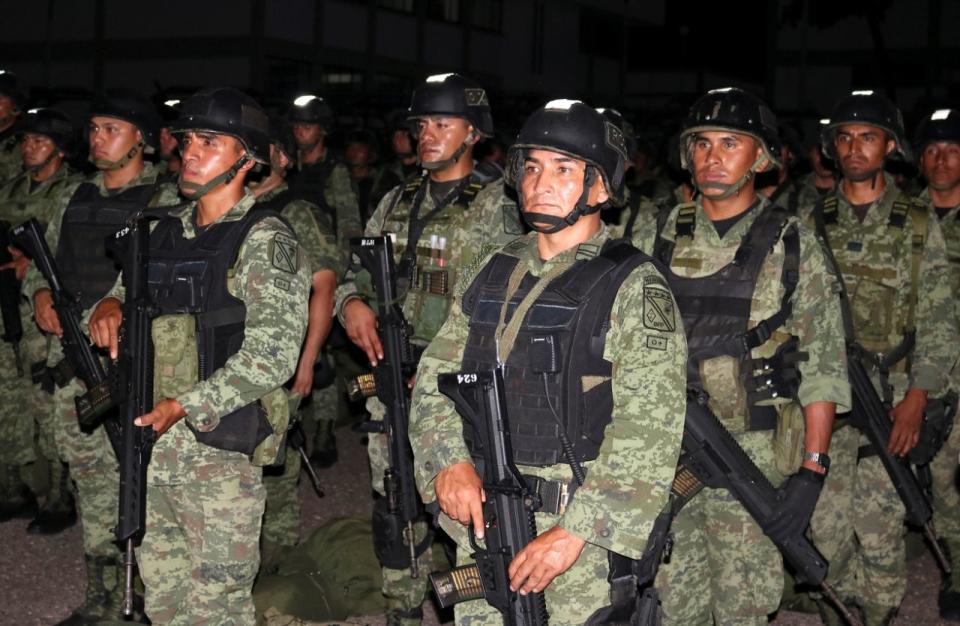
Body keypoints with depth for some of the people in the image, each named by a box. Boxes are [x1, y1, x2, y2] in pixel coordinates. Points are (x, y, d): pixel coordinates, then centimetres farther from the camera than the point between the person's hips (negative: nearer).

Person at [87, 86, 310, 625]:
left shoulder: (265, 240, -10)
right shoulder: (169, 230, 11)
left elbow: (273, 353, -19)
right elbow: (134, 281, 29)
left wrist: (186, 406, -24)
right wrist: (111, 303, 5)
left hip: (221, 451, -7)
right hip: (151, 443, 7)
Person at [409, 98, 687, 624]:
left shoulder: (635, 289, -8)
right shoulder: (489, 274, 10)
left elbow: (647, 435, -16)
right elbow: (435, 379, 12)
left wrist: (573, 533, -22)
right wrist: (449, 461, -7)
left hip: (585, 530, -5)